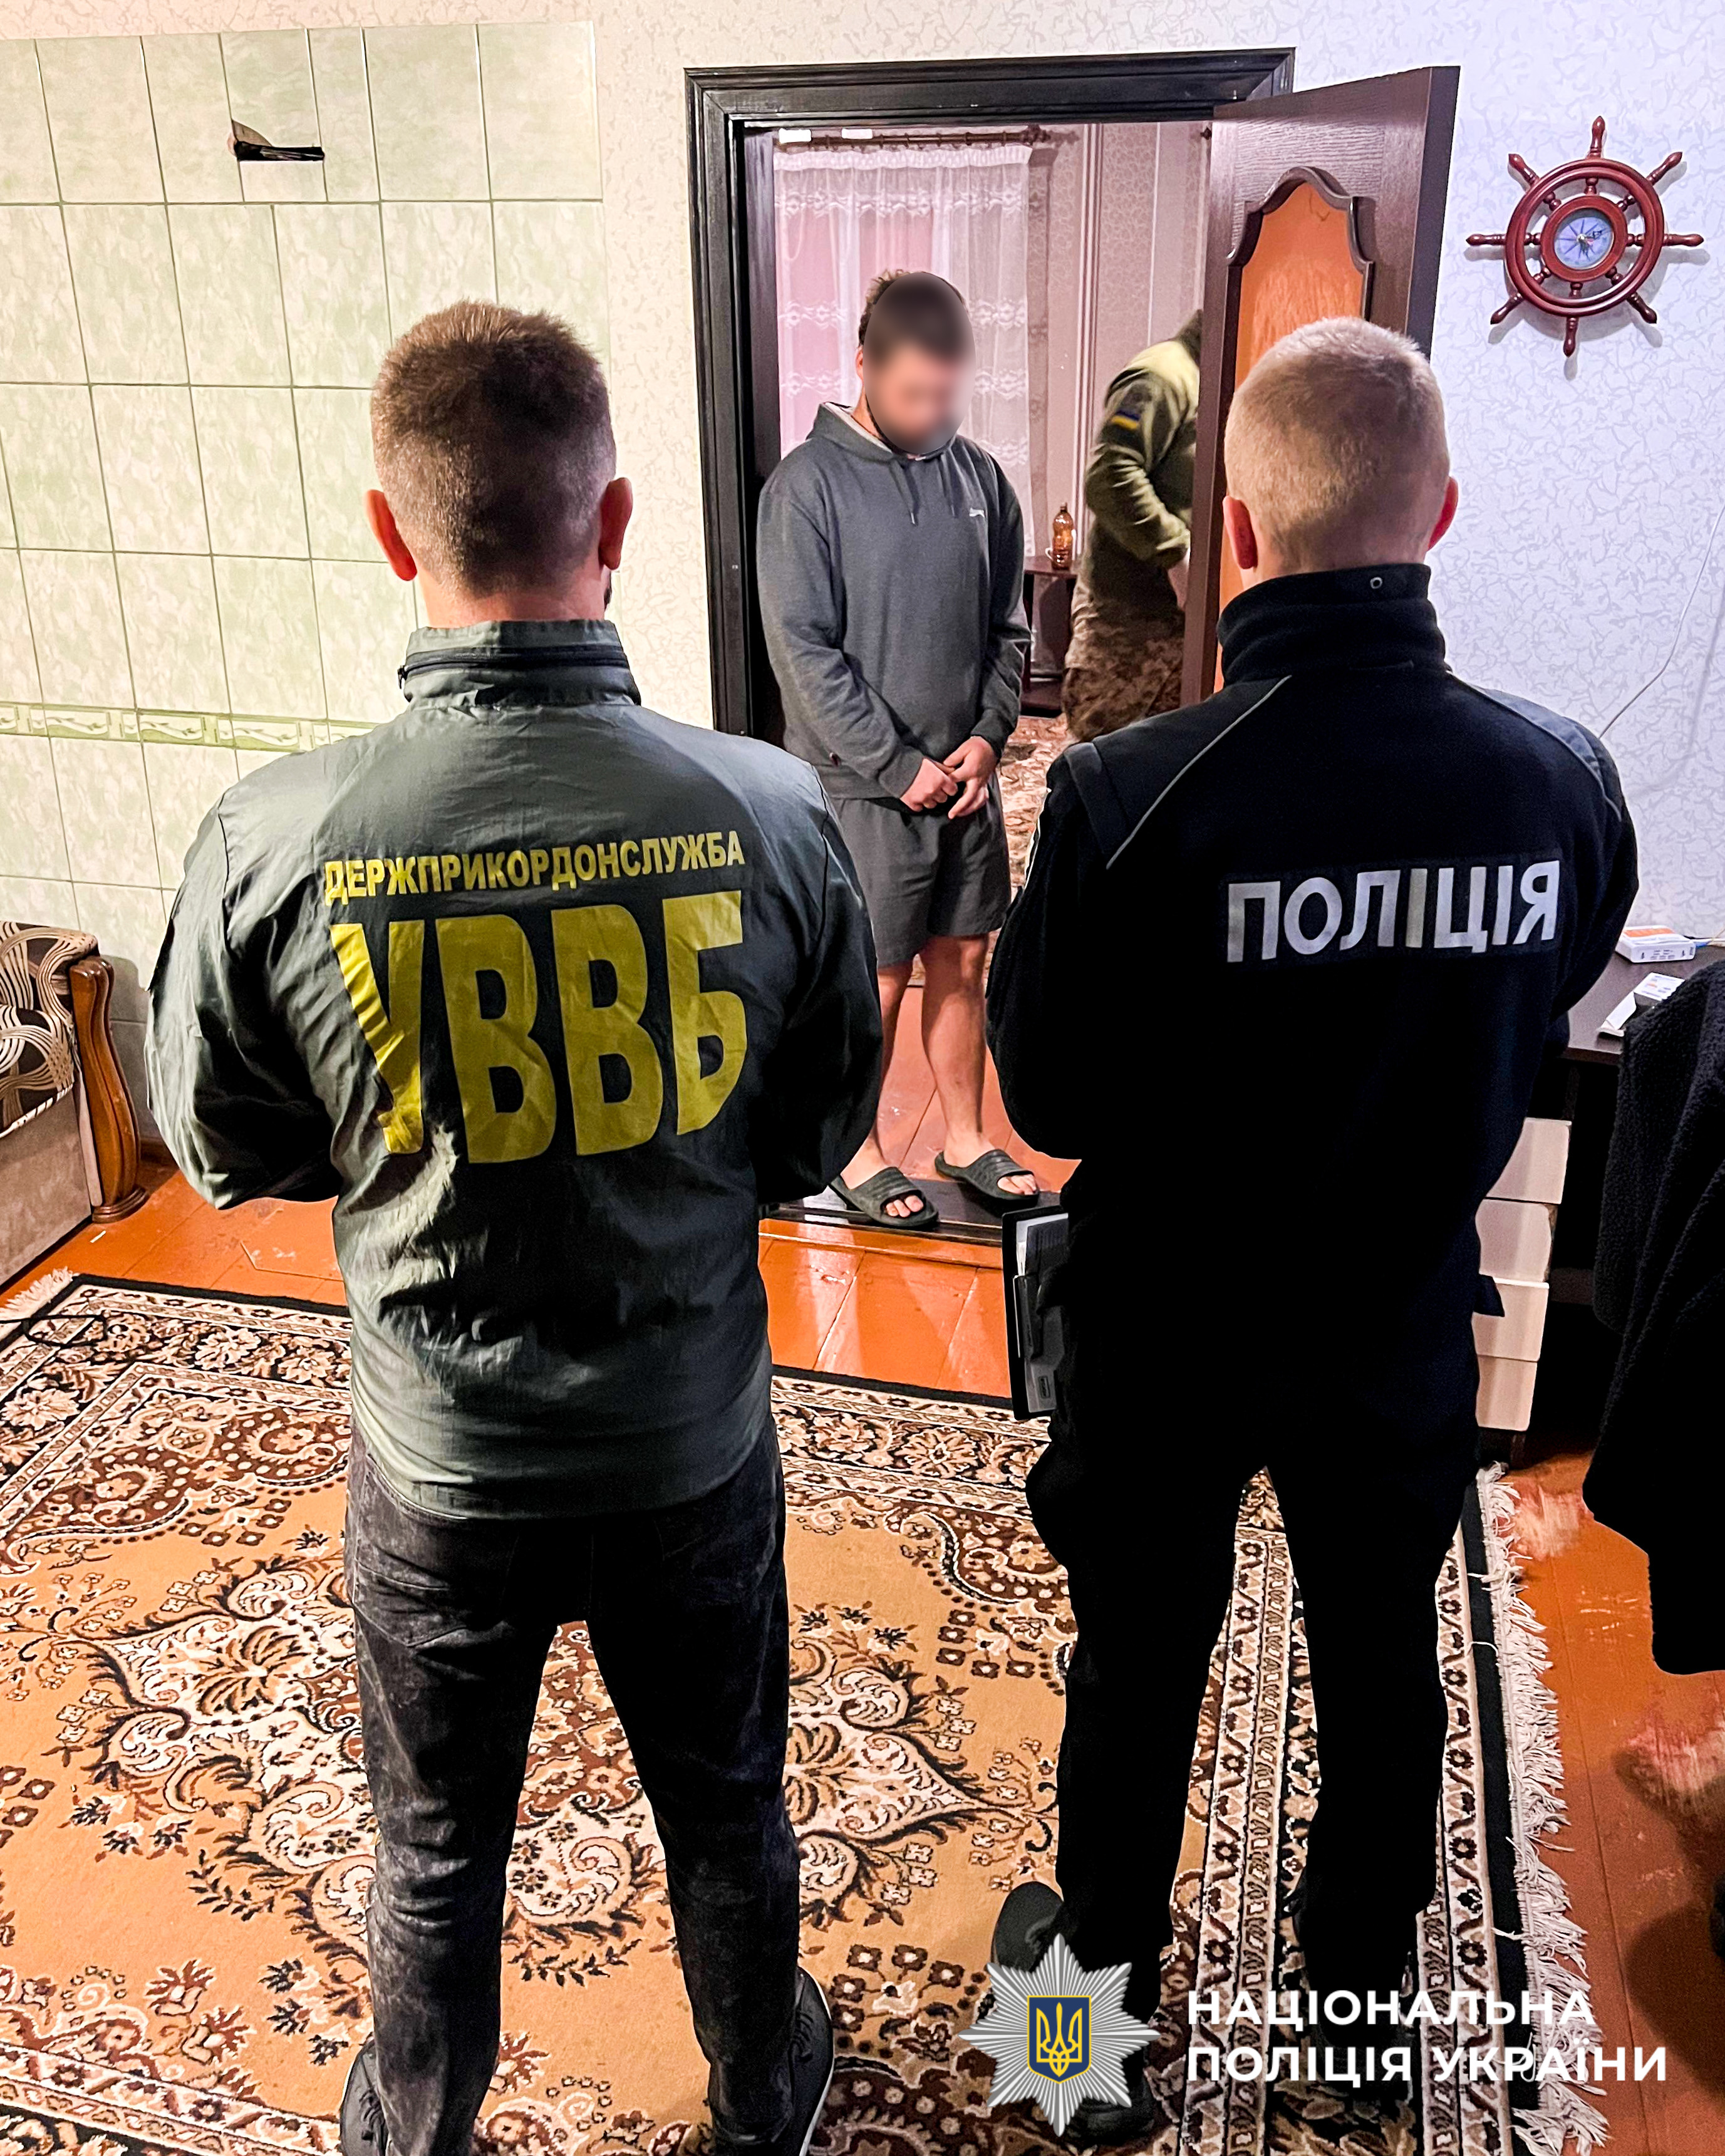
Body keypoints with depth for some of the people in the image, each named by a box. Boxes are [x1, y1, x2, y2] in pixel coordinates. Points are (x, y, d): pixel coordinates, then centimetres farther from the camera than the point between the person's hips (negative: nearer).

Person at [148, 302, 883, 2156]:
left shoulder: (272, 840, -22)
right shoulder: (767, 811, -20)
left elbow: (223, 1152, -4)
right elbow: (819, 1134, -5)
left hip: (438, 1462, 0)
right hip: (696, 1445, 1)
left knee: (437, 1854, 25)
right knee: (726, 1811, 27)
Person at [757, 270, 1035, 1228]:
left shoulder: (982, 477, 4)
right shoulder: (809, 485, -11)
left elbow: (1010, 627, 10)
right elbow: (803, 650, -14)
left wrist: (988, 735, -4)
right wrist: (898, 766, -15)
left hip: (967, 777, 5)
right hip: (862, 786, -5)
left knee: (963, 962, 14)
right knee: (876, 979, 4)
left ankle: (966, 1137, 31)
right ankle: (858, 1151, 23)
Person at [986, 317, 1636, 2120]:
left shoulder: (1131, 797, -27)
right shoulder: (1563, 783, -16)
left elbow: (1051, 1103, -17)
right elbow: (1537, 1026, 1)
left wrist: (1023, 932, -3)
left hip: (1170, 1332, -2)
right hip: (1402, 1330, 3)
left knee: (1137, 1672, 20)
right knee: (1383, 1664, 25)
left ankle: (1104, 1996, 44)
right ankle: (1360, 1994, 49)